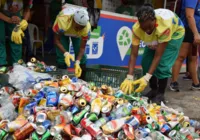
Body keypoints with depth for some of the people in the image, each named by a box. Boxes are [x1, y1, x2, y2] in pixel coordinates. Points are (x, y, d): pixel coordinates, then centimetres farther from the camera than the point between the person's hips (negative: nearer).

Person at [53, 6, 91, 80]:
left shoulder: (87, 27, -39)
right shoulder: (62, 20, -44)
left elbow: (82, 48, -28)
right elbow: (56, 40, -31)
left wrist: (77, 63, -42)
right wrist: (66, 53, -46)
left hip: (77, 34, 1)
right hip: (62, 32, -1)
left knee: (82, 57, -7)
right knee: (62, 56, -11)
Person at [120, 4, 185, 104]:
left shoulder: (165, 25, -45)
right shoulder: (136, 29, -34)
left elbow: (158, 55, -40)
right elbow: (133, 55, -31)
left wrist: (146, 78, -46)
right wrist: (129, 78, -41)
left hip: (174, 33, -4)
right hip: (155, 37, 4)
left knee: (163, 63, -20)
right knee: (146, 62, -6)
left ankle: (160, 94, -3)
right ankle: (154, 90, 14)